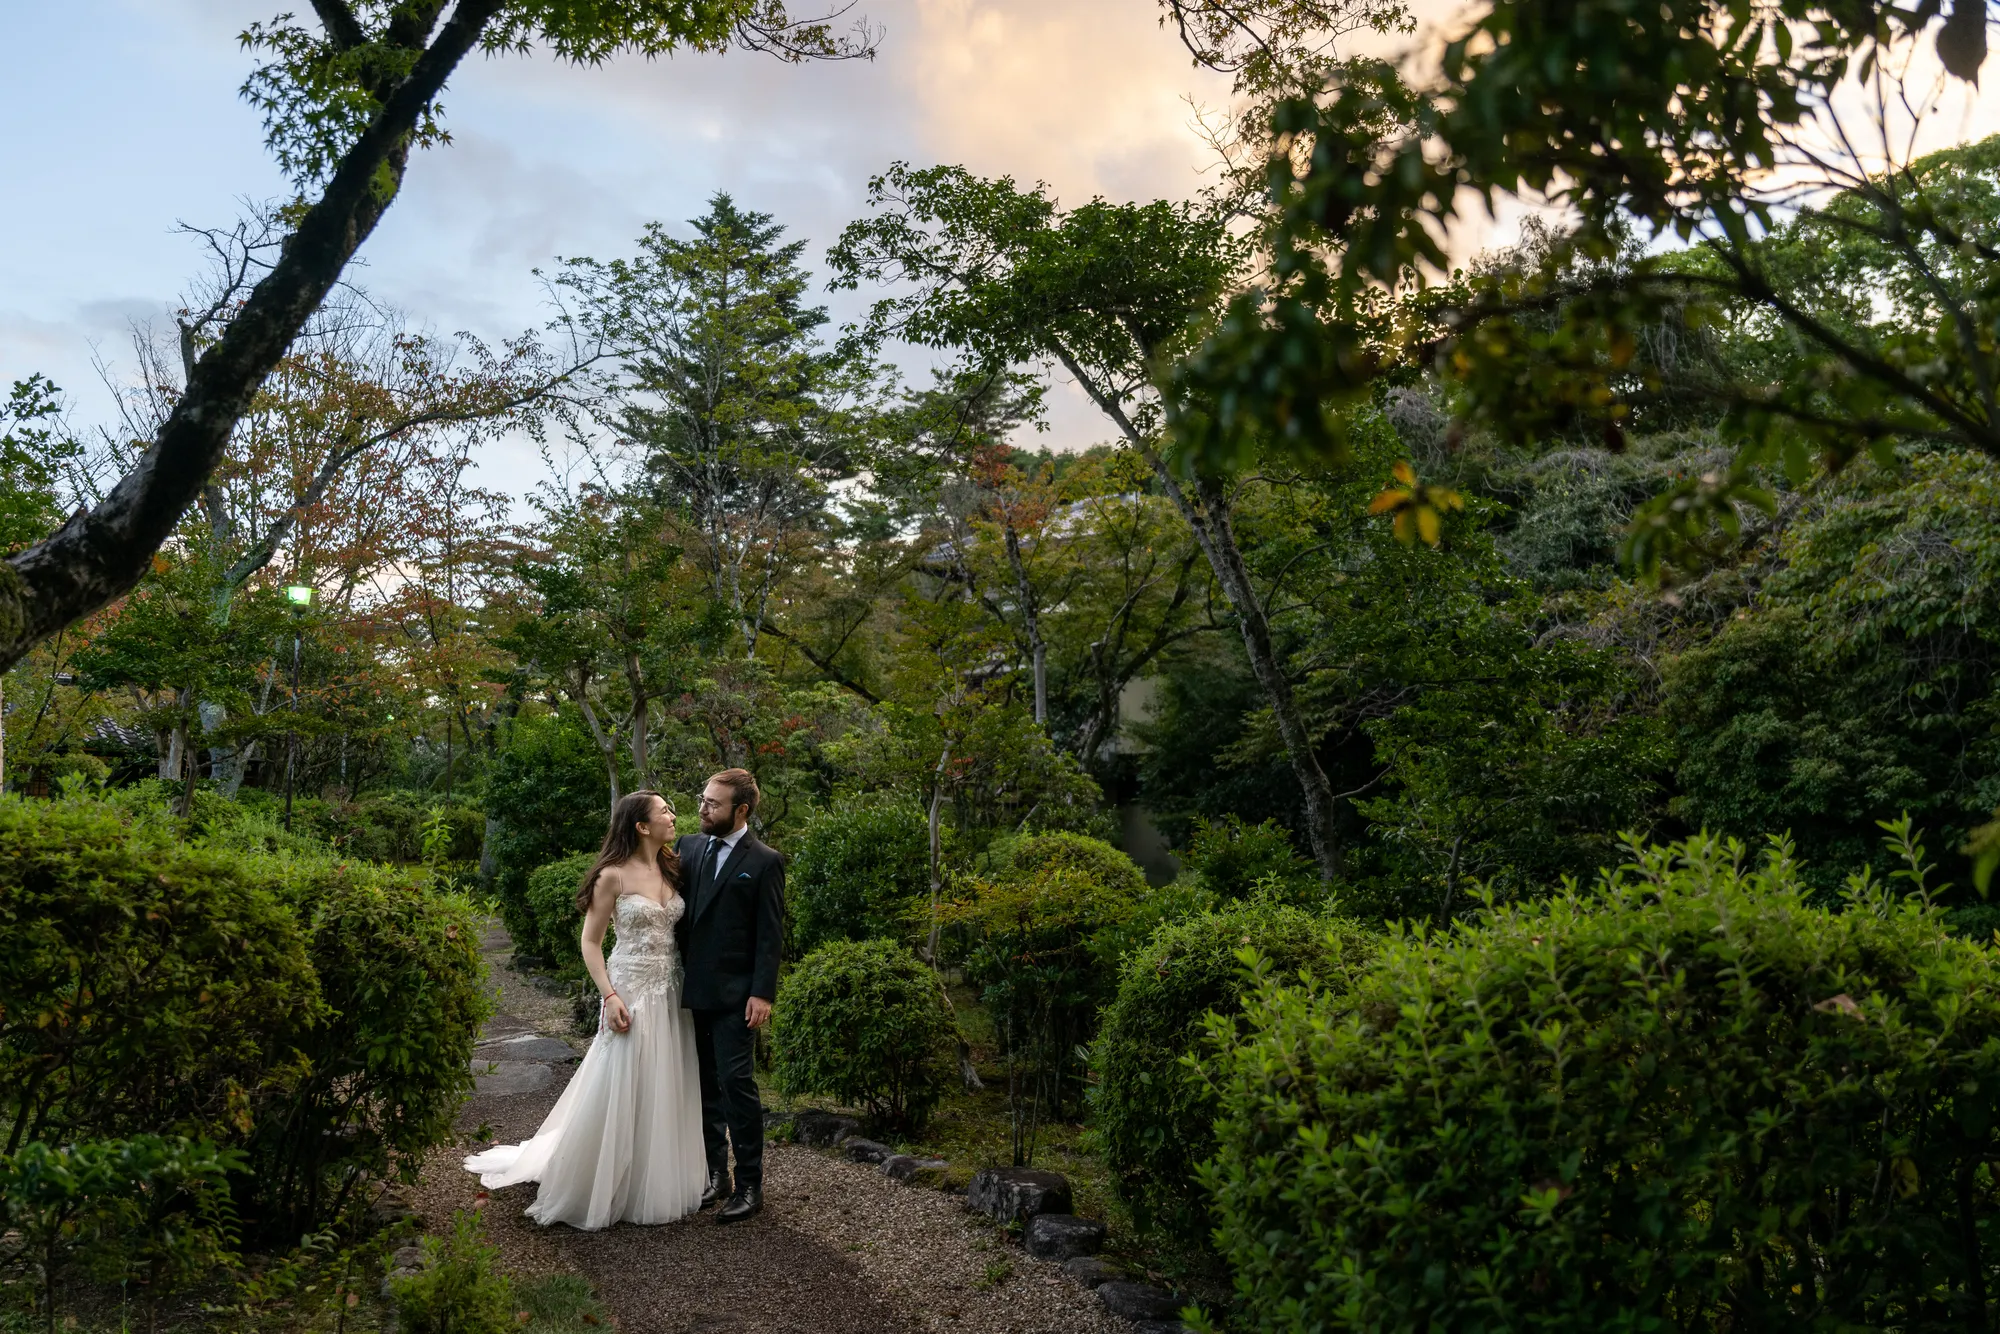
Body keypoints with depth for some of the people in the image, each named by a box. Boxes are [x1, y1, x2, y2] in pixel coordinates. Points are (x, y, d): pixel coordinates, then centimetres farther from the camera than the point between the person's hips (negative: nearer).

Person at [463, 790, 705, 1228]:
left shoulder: (673, 869, 8)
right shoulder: (614, 875, -9)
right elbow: (590, 942, -7)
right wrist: (609, 996, -16)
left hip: (672, 995, 6)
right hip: (631, 993, -6)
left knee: (666, 1092, 11)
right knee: (620, 1092, 0)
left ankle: (658, 1184, 25)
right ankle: (605, 1188, 15)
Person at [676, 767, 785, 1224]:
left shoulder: (764, 862, -6)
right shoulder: (690, 847, 9)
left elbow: (770, 935, -8)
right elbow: (677, 910, 11)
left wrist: (763, 993, -14)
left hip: (734, 995, -6)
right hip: (693, 990, 6)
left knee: (737, 1083, -4)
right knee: (705, 1085, 13)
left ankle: (750, 1185, 6)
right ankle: (715, 1173, 25)